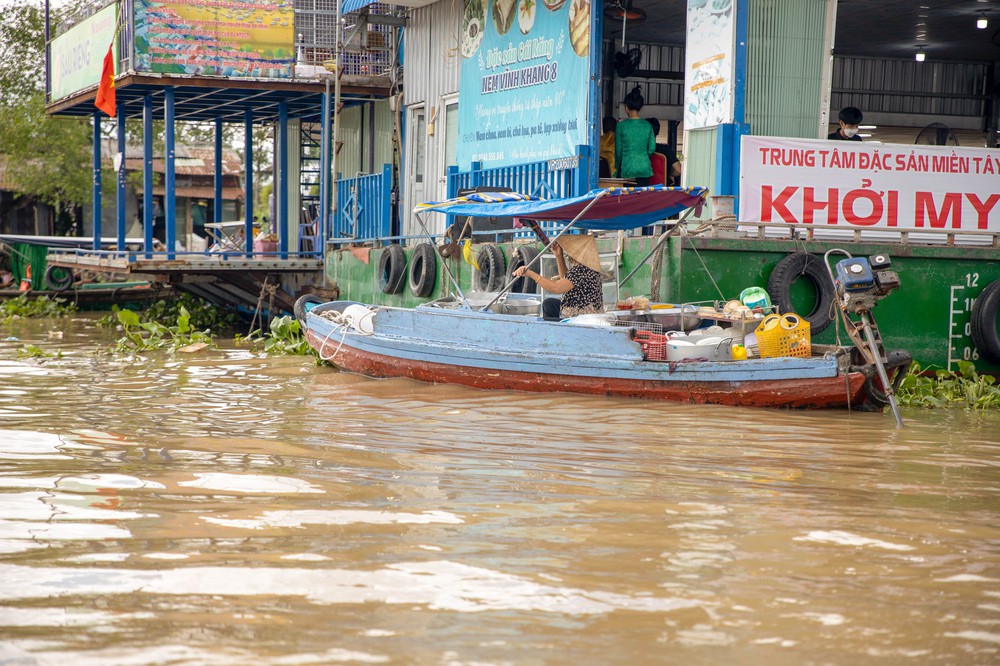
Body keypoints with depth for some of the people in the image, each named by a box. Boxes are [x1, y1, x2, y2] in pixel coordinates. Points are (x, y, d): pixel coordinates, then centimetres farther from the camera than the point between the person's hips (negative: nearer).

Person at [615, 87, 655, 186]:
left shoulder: (621, 126, -7)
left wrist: (617, 166, 14)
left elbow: (618, 149, 0)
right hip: (644, 168, 3)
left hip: (626, 168, -3)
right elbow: (652, 148, 7)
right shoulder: (647, 126, 2)